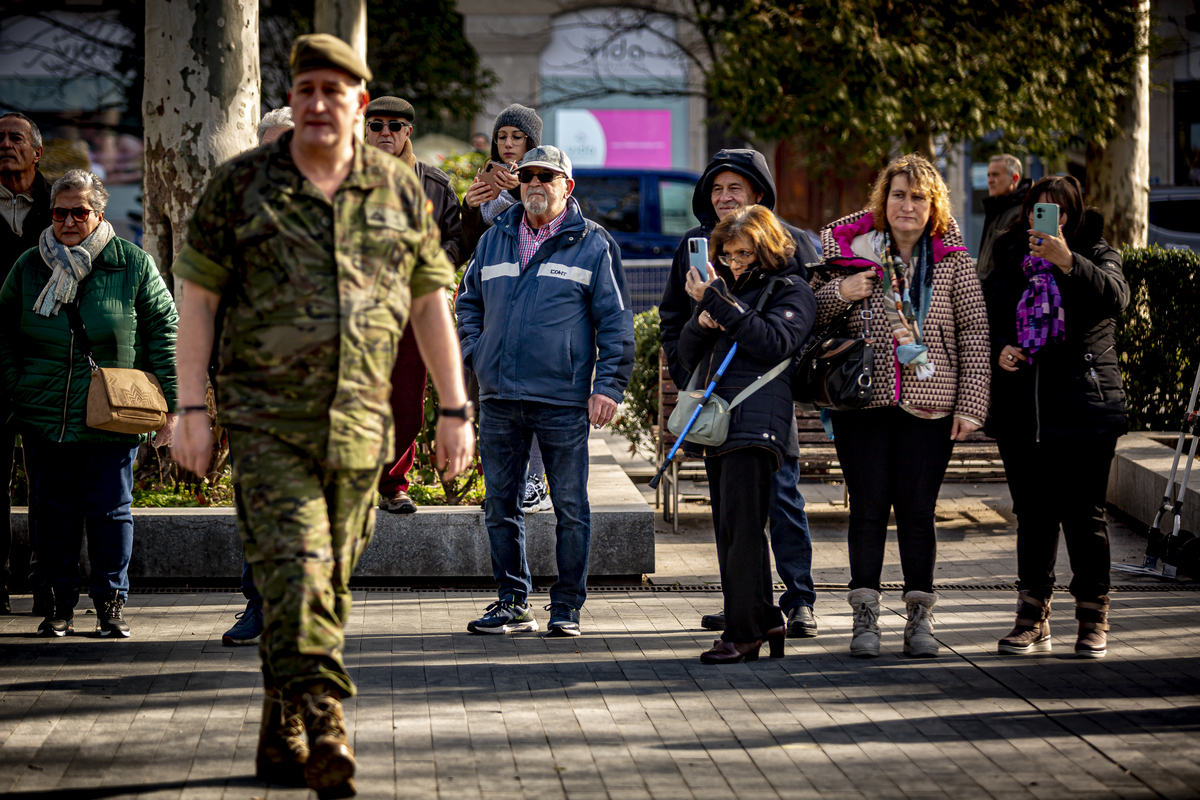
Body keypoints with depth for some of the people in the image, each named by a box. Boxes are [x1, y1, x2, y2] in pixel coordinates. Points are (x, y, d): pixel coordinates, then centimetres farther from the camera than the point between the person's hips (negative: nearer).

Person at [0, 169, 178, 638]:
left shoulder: (134, 266, 0)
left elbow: (165, 331, 2)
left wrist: (170, 404, -2)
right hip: (44, 419, 2)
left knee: (110, 510, 1)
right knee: (54, 511, 5)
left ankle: (111, 603, 11)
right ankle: (61, 603, 14)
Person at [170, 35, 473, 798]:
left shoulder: (398, 189, 8)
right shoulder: (241, 184, 0)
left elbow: (430, 301, 12)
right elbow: (196, 297, 1)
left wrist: (455, 410, 8)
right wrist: (191, 408, -6)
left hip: (359, 427, 3)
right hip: (267, 423, -3)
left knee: (328, 586, 9)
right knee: (295, 572, -15)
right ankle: (325, 732, -20)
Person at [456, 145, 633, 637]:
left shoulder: (592, 245, 1)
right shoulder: (495, 241, 13)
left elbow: (615, 321, -1)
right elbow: (468, 302, 25)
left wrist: (608, 385, -8)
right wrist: (474, 353, 9)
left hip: (563, 399, -4)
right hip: (498, 396, 4)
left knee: (570, 508, 0)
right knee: (500, 504, 8)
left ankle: (566, 606, 9)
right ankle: (512, 604, 17)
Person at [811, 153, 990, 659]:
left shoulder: (953, 261, 4)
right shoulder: (852, 251, 4)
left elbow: (974, 333, 4)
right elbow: (808, 315, 10)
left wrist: (971, 404, -3)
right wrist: (840, 291, -10)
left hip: (929, 405, 0)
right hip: (864, 403, 0)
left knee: (917, 510, 2)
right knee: (868, 507, 0)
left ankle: (920, 618, 10)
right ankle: (865, 618, 6)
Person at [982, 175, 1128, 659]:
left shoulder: (1097, 256, 3)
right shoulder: (1009, 261, 13)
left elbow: (1115, 297, -18)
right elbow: (984, 318, 21)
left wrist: (1067, 261, -31)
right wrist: (998, 349, 0)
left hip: (1084, 406, -3)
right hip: (1021, 409, 3)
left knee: (1083, 514, -2)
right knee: (1032, 515, 6)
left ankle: (1093, 620, 7)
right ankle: (1033, 620, 13)